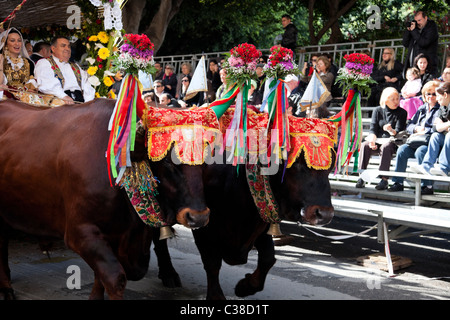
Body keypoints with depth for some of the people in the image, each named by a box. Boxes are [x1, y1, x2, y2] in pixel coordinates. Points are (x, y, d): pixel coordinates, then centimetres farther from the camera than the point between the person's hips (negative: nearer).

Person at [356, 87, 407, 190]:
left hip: (391, 142, -2)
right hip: (377, 141, 2)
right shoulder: (377, 111, 11)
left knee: (386, 146, -37)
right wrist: (372, 140, -18)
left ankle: (384, 179, -39)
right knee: (364, 145, -29)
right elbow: (373, 129, 4)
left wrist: (391, 130, -28)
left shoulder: (402, 112, 5)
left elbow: (399, 132, -4)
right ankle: (361, 177, -29)